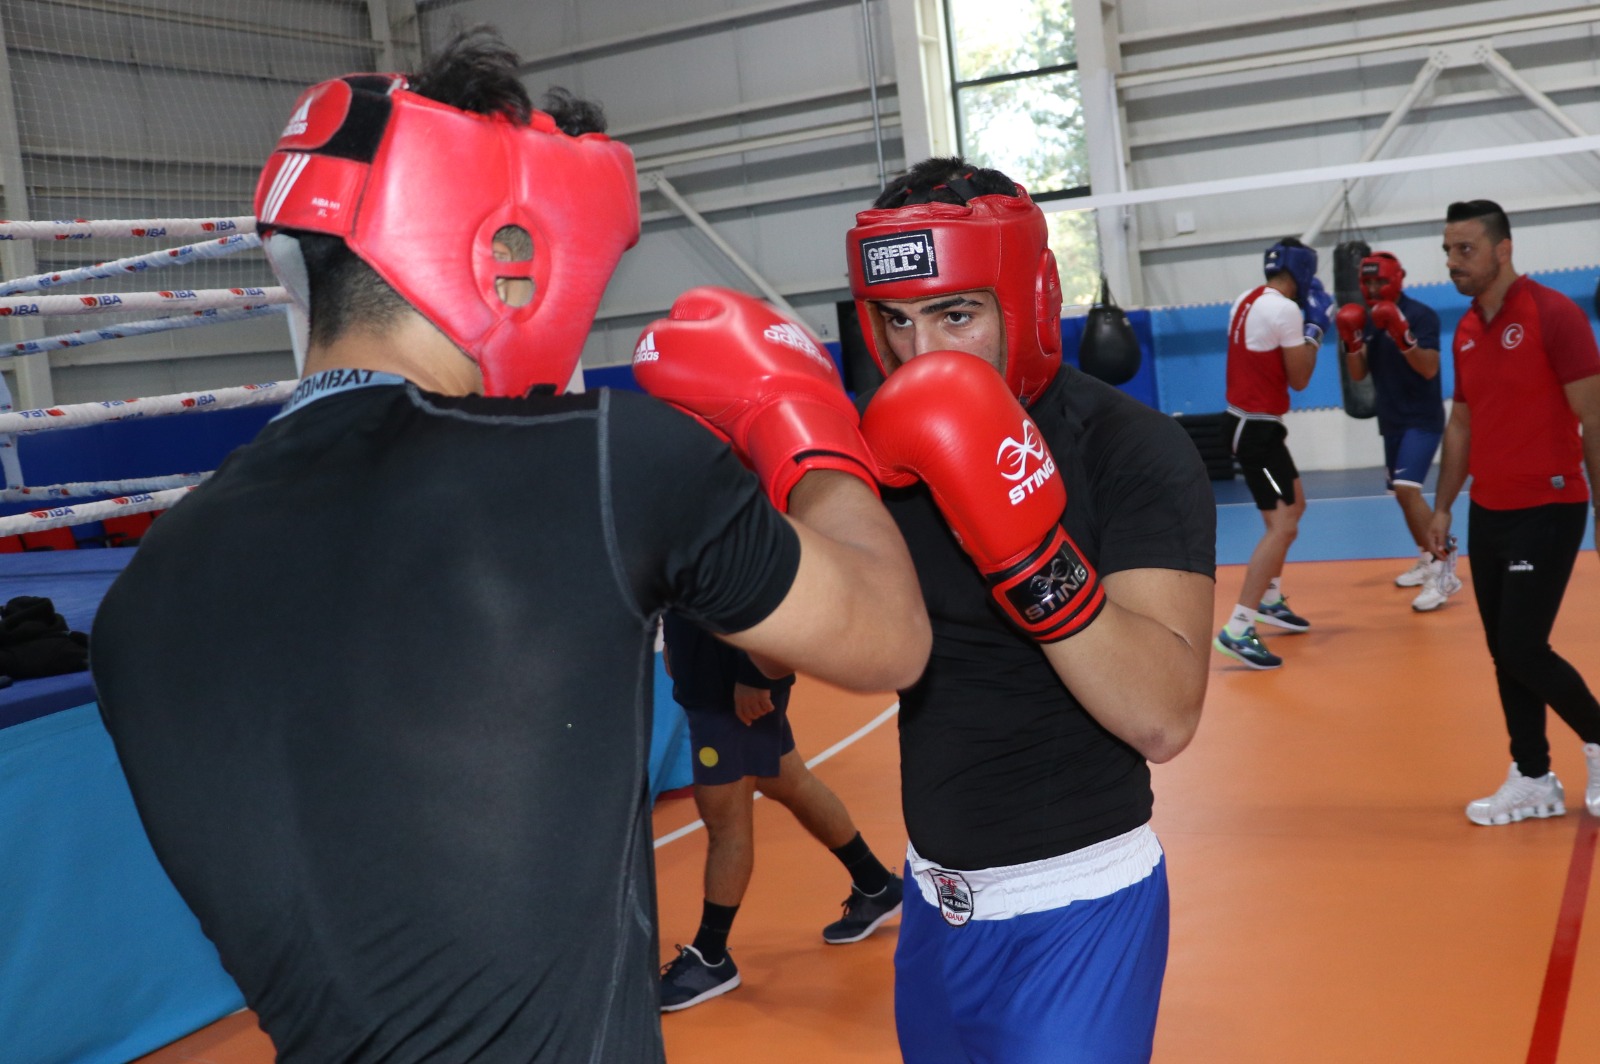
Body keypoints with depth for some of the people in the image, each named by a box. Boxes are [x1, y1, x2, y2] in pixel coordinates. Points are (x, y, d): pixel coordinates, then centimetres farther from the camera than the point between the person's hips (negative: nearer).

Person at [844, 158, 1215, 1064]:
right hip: (935, 897, 6)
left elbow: (1165, 719, -27)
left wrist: (1027, 550, -39)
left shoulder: (1133, 450, -17)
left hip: (1073, 907, -6)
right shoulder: (891, 440, 1)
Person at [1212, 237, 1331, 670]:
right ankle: (1237, 629, -18)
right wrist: (1315, 326, -3)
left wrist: (1306, 323, 13)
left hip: (1248, 420, 10)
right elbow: (1299, 379, -11)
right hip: (1257, 427, -10)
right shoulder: (1285, 310, -18)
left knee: (1295, 505, 26)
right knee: (1282, 526, -14)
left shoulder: (1248, 301, 8)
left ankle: (1269, 599, 34)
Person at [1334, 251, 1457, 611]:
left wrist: (1403, 336, -33)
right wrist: (1352, 342, -11)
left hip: (1422, 419, -8)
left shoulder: (1420, 315, -14)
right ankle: (1429, 561, 32)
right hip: (1392, 421, 8)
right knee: (1403, 494, 15)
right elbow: (1359, 374, 6)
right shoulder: (1369, 320, 7)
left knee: (1407, 489, -21)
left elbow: (1429, 369, -21)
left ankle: (1445, 570, -19)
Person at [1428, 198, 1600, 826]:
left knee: (1524, 650, -8)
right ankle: (1534, 781, 19)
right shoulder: (1465, 332, 9)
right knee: (1503, 653, 8)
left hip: (1547, 511, -7)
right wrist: (1443, 508, 15)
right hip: (1488, 514, 7)